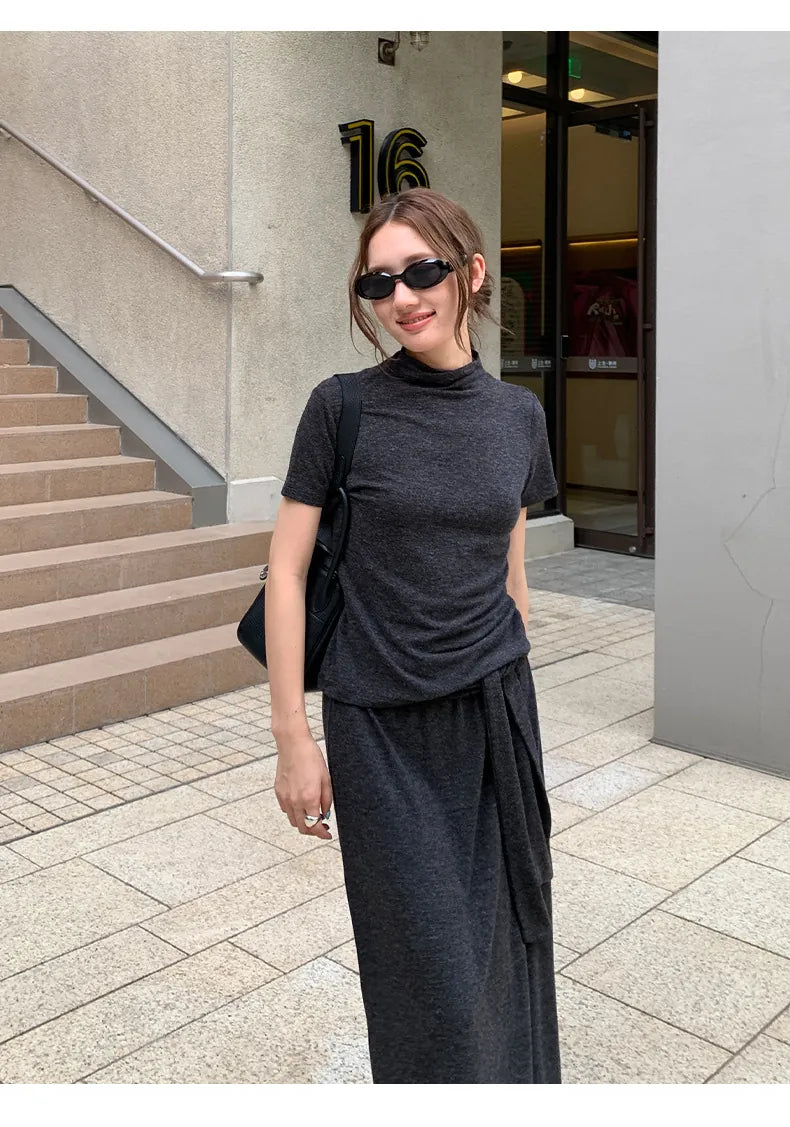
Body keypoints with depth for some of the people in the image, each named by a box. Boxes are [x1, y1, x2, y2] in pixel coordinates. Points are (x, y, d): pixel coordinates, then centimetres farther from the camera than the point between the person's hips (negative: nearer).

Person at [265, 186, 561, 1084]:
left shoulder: (518, 415, 3)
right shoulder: (342, 407, -8)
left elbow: (511, 571, 11)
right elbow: (286, 569, -7)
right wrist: (292, 736, -9)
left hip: (495, 713, 4)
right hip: (383, 729, -3)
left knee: (504, 940, 15)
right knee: (433, 967, 5)